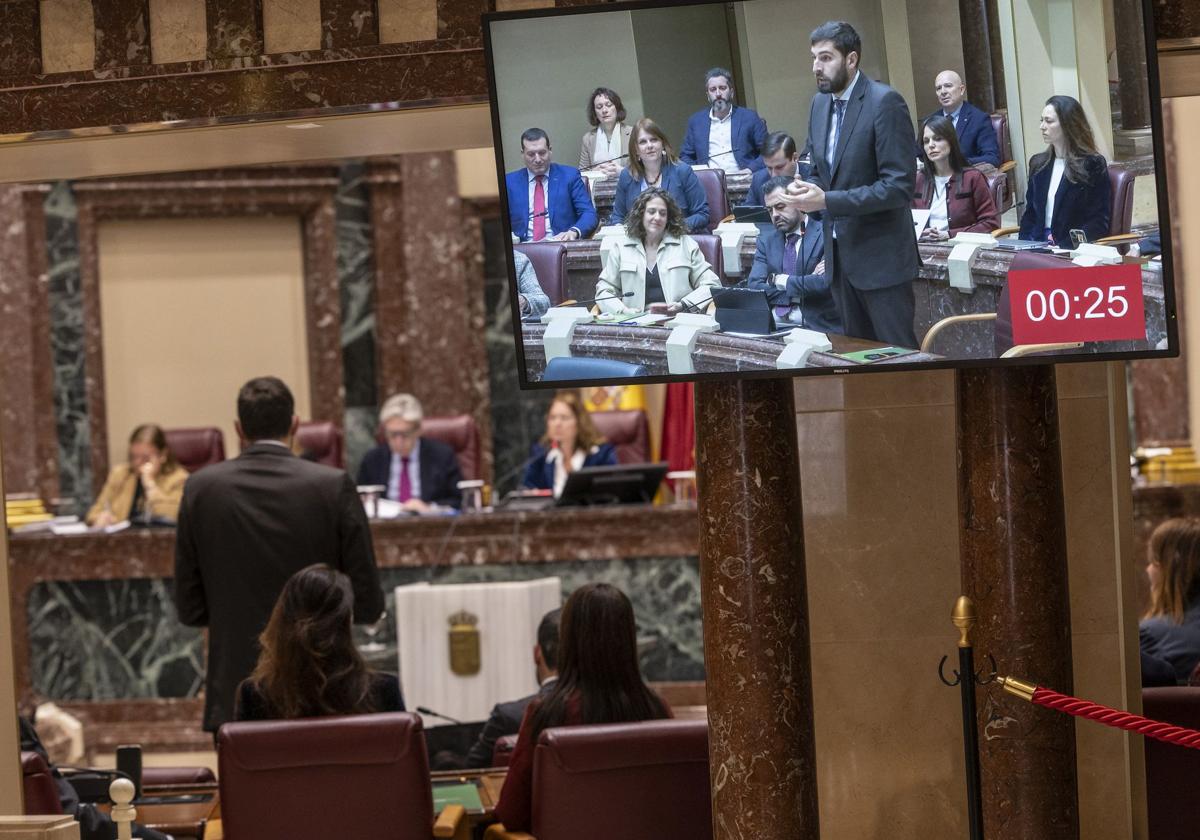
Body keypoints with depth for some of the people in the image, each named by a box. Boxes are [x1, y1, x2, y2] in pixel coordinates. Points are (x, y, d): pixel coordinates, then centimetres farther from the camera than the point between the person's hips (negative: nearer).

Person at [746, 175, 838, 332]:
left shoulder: (826, 235, 2)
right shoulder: (766, 240, 18)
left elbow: (825, 283, -13)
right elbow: (754, 286, 4)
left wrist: (780, 280, -2)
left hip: (815, 324, -4)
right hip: (773, 323, 4)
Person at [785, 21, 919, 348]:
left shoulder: (885, 103, -15)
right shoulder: (820, 103, 9)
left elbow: (899, 186, -20)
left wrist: (827, 201, -22)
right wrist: (807, 189, -3)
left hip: (879, 256, -7)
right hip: (841, 253, 8)